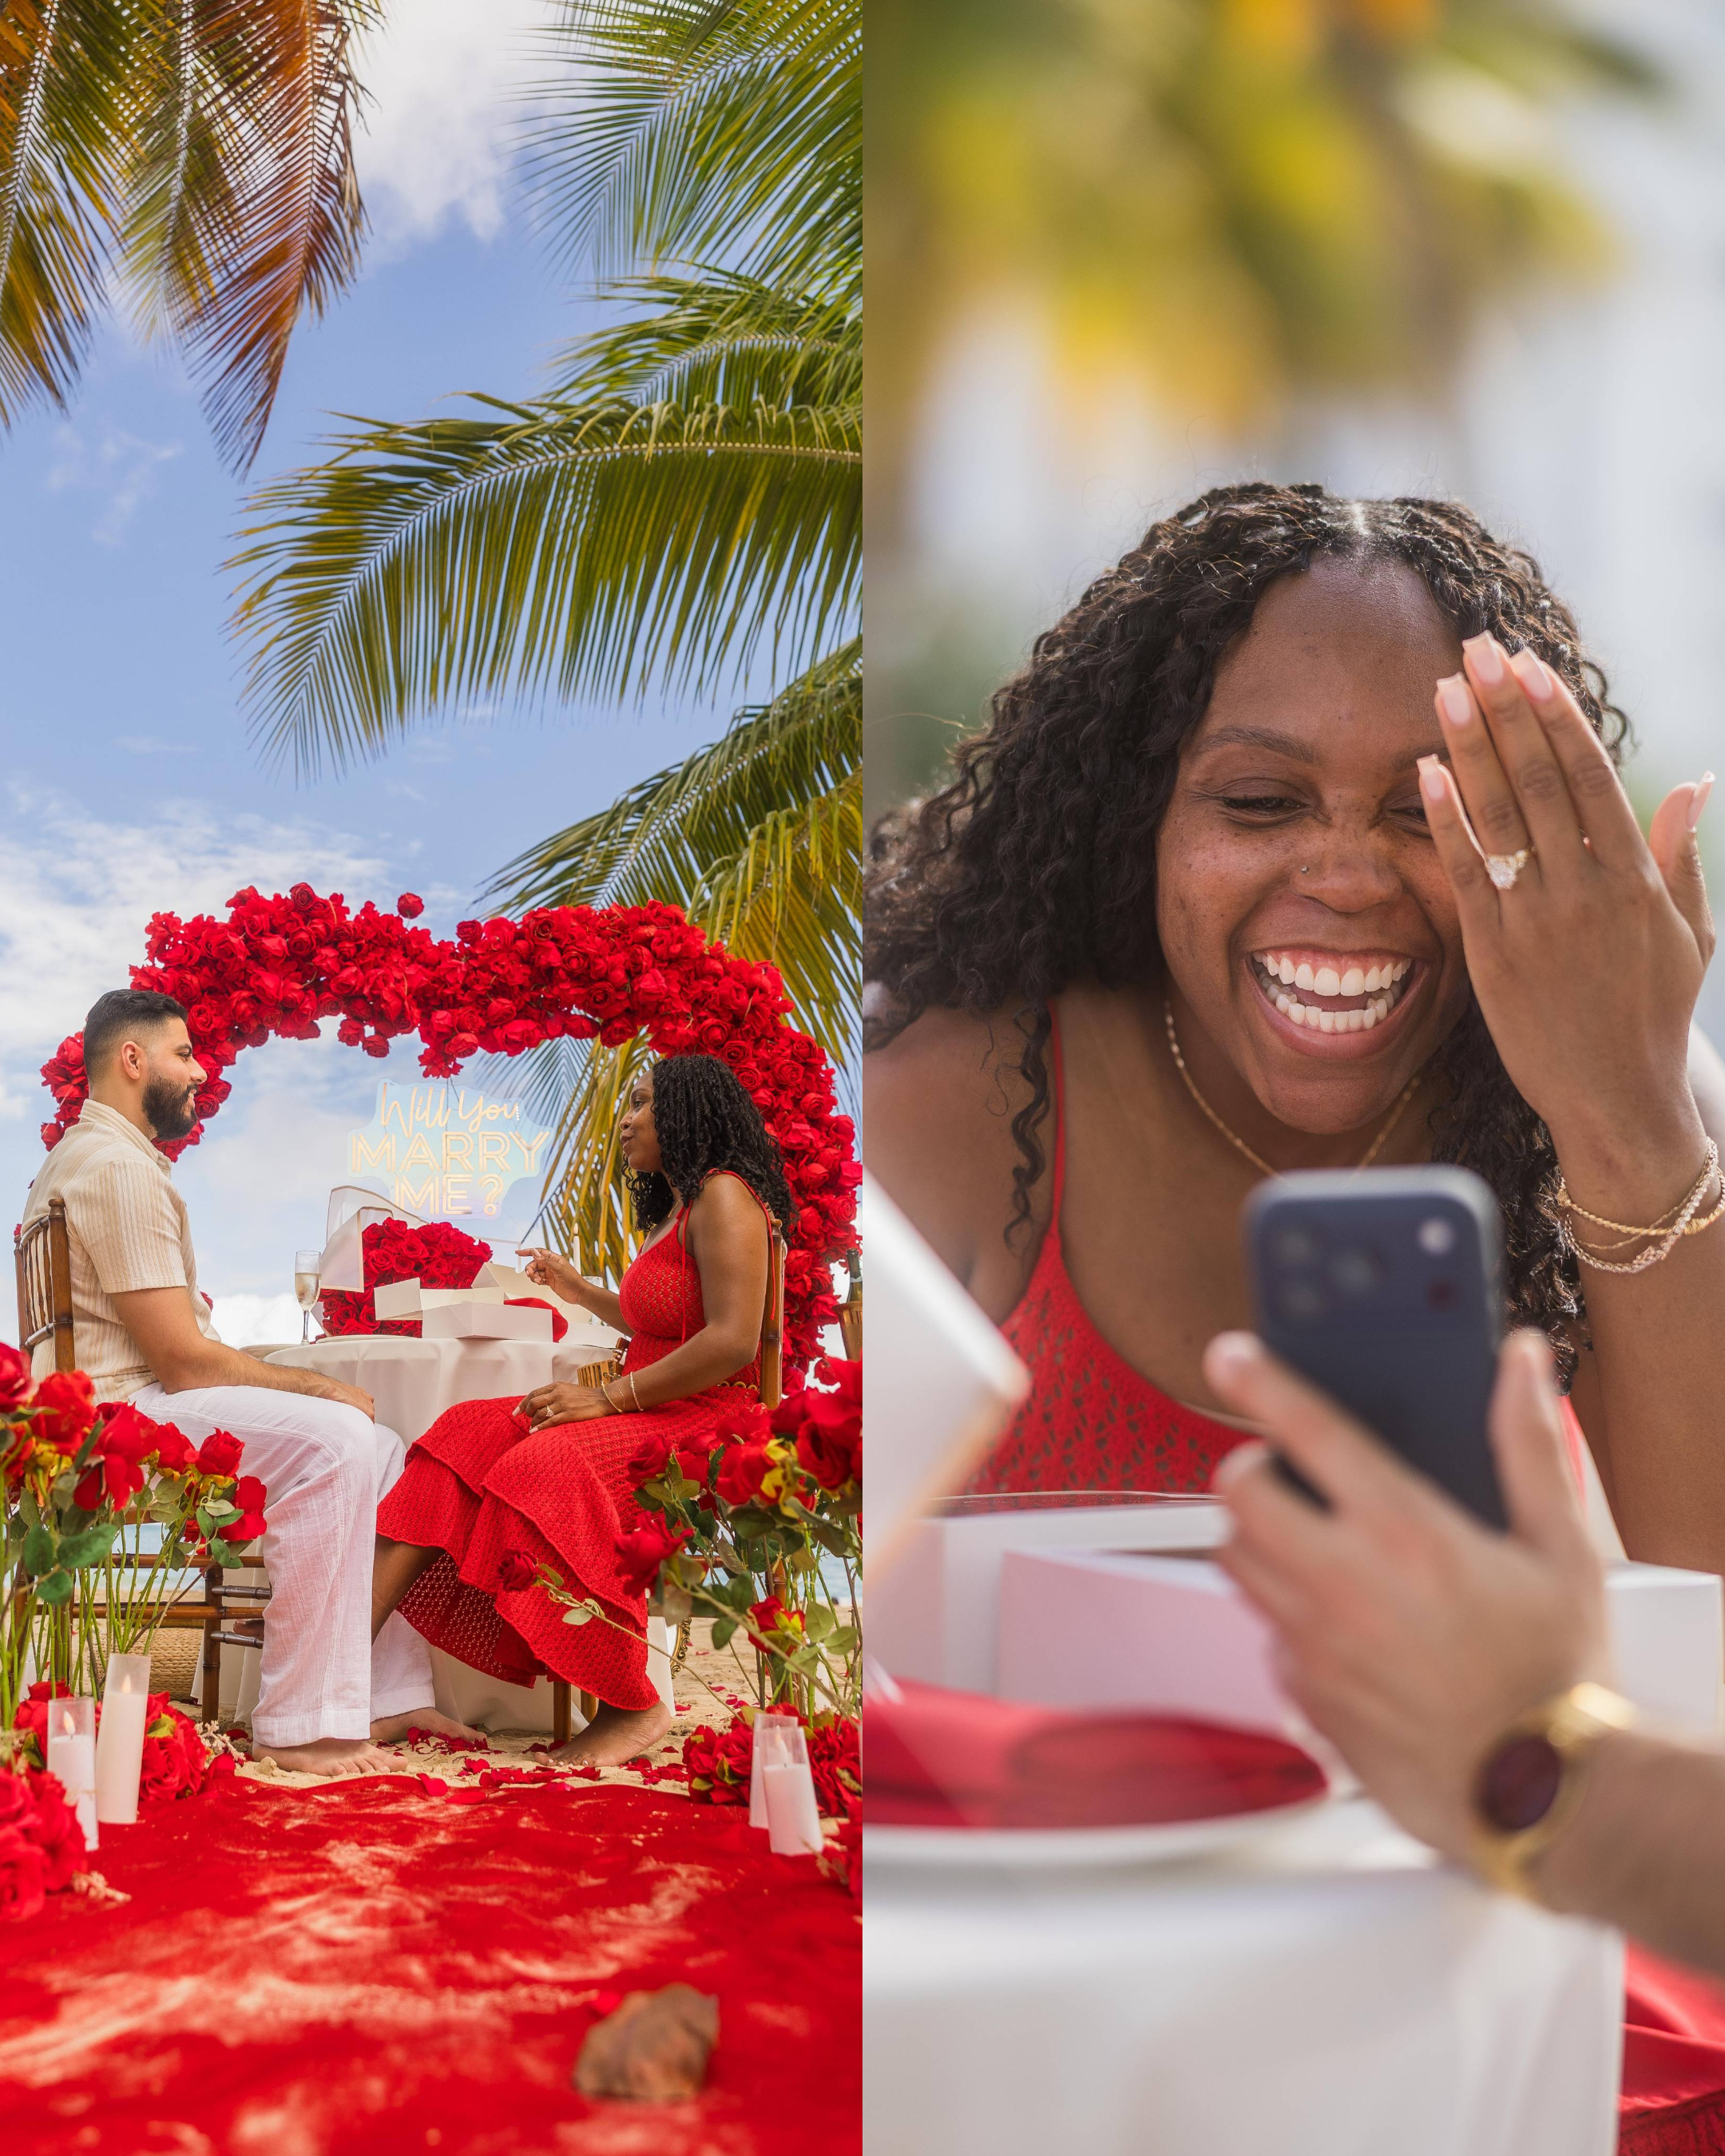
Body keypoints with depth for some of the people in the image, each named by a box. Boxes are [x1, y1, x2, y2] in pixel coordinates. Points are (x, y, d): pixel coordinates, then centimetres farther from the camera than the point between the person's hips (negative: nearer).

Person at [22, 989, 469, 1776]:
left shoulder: (89, 1156, 22)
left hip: (140, 1400, 11)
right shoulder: (117, 1166, -14)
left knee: (378, 1447, 5)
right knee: (334, 1439, -28)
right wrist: (313, 1384, -8)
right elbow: (184, 1358, -19)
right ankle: (302, 1725, -26)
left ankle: (387, 1694, 0)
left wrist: (306, 1383, 8)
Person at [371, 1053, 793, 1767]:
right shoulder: (673, 1207, 24)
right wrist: (579, 1290, 36)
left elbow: (732, 1341, -21)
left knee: (544, 1465, -34)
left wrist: (608, 1396, -20)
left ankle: (633, 1703, -23)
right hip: (649, 1415, 10)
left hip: (700, 1422, -10)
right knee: (465, 1436, -9)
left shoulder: (724, 1197, -8)